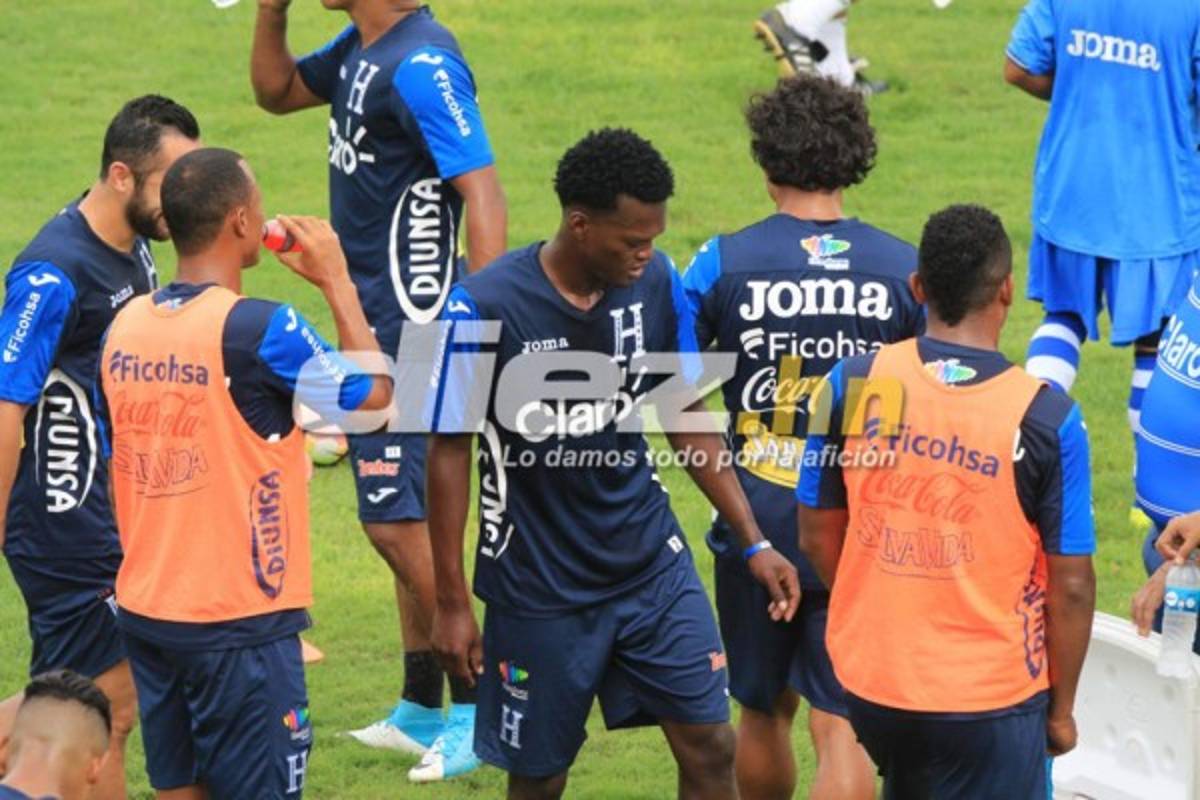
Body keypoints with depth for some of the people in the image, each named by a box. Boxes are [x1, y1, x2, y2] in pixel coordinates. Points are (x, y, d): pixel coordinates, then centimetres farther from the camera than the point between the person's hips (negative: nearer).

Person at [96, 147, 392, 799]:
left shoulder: (125, 327, 3)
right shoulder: (259, 329, -17)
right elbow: (375, 395, -3)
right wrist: (337, 283, 6)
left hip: (144, 611, 7)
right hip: (239, 623, -6)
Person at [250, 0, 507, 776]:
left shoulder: (422, 65, -20)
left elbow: (483, 196, -24)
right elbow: (277, 91, 27)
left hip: (412, 332, -10)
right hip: (375, 327, 10)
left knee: (399, 523, -9)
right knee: (402, 521, 16)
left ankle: (474, 709, -1)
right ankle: (421, 711, 26)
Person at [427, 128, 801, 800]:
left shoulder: (657, 285, -6)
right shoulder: (483, 309, -19)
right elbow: (451, 450, -9)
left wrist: (754, 542, 4)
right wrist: (452, 602, -8)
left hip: (653, 564, 4)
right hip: (538, 587, -3)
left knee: (710, 745, -2)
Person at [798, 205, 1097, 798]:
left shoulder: (853, 384, -7)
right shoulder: (1045, 416, -15)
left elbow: (818, 537, 4)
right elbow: (1071, 586, -10)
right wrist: (1061, 710, 4)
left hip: (870, 681, 4)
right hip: (990, 698, -4)